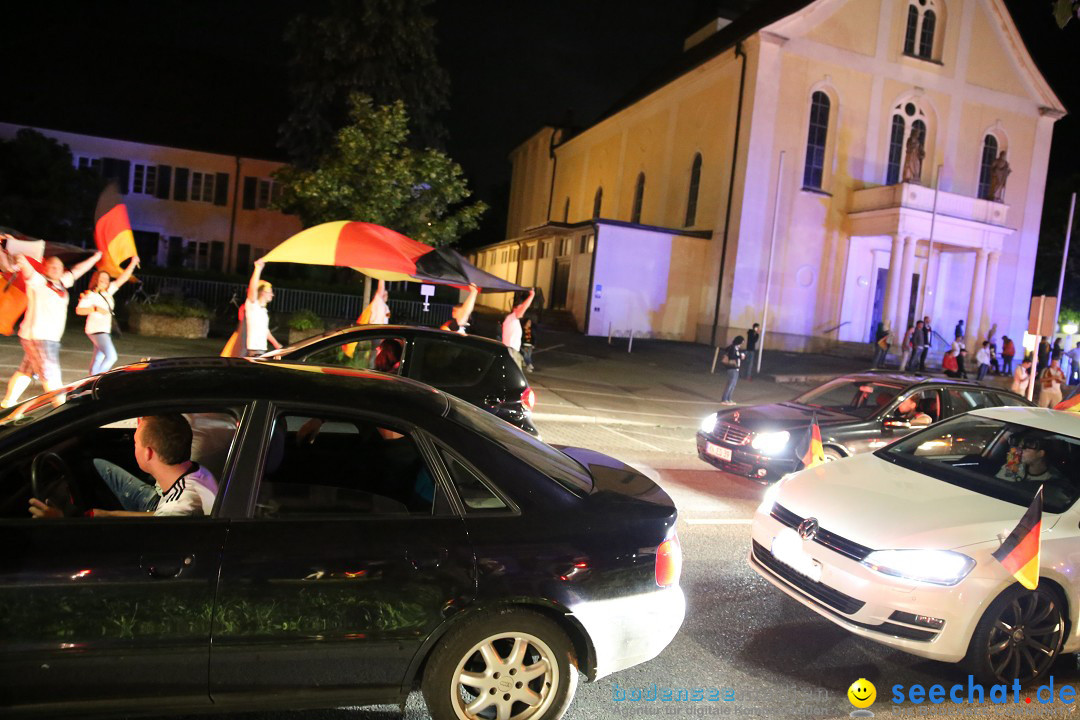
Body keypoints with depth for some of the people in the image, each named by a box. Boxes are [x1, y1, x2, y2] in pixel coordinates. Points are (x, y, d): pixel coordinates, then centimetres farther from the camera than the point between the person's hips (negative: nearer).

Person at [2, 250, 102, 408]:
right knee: (51, 376, -6)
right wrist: (21, 261, -46)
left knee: (25, 371, 18)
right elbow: (28, 270, -26)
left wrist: (95, 258, 36)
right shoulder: (38, 281, -7)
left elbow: (78, 270, 26)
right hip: (38, 337, -8)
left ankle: (8, 402, 30)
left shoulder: (61, 283, 13)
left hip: (50, 338, 8)